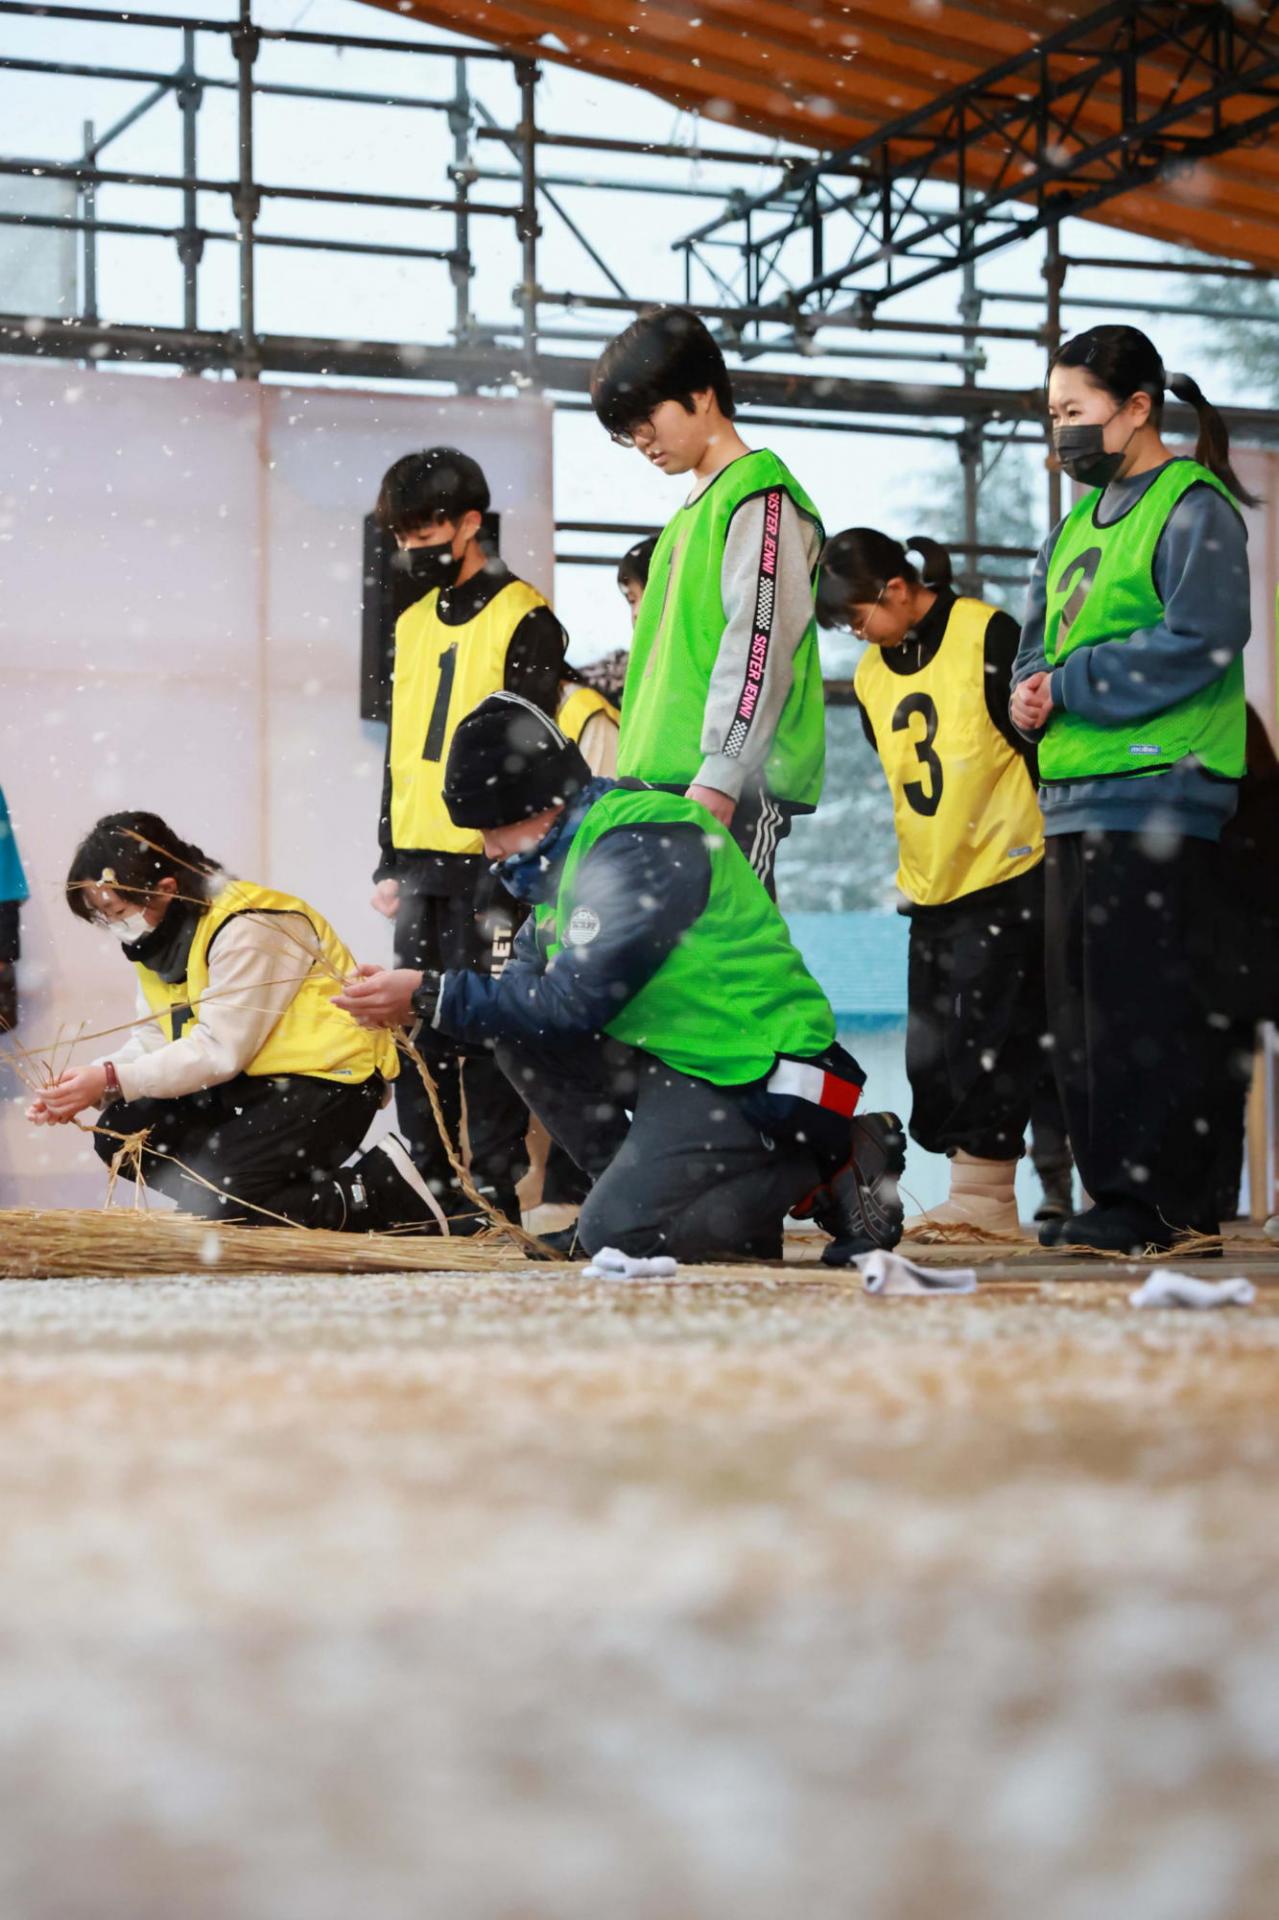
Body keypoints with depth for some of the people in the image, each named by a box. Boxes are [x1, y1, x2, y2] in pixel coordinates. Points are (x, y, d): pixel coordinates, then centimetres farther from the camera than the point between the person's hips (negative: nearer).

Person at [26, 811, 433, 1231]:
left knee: (208, 1202, -22)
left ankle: (380, 1191, -8)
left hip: (327, 1081, -9)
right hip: (249, 1082, 9)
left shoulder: (247, 928, -22)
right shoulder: (157, 931, 6)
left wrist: (111, 1080, -27)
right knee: (119, 1133, -4)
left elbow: (219, 1051, -26)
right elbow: (152, 1039, 2)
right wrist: (88, 1085, -15)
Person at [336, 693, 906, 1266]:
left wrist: (431, 996, -20)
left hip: (755, 1080, -10)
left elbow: (572, 1003, -25)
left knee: (619, 1234, -20)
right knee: (518, 1036, 0)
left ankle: (830, 1166, -6)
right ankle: (642, 1191, 5)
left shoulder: (641, 848, -21)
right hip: (674, 1056, 10)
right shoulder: (575, 850, 11)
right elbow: (526, 984, 12)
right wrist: (408, 1001, -3)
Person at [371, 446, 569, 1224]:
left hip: (490, 863, -7)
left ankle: (496, 1185, 0)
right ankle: (428, 1181, 15)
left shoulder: (524, 621, -7)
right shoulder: (414, 625, 17)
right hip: (422, 862, 7)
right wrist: (390, 860, 16)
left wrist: (506, 871, -16)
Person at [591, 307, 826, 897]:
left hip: (731, 789, -9)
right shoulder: (693, 512, 24)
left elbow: (762, 643, -15)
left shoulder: (760, 497, -4)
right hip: (668, 786, 9)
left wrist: (719, 776, -22)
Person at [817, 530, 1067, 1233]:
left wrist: (1056, 852, -8)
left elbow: (1046, 746, -10)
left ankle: (984, 1194, -4)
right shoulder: (871, 673, 10)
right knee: (929, 1054, 5)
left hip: (1006, 874, -8)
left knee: (984, 1039, -10)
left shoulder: (990, 637, -12)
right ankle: (981, 1198, 10)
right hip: (933, 887, 8)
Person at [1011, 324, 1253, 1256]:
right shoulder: (1078, 524, 21)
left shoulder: (1193, 507, -5)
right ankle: (1116, 1193, 15)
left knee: (1148, 1009, -10)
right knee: (1081, 1009, 9)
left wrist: (1069, 686, -14)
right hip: (1075, 797, 9)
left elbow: (1200, 641, -17)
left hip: (1158, 796, -9)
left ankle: (1171, 1202, -6)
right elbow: (1040, 646, 23)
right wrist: (1031, 691, 0)